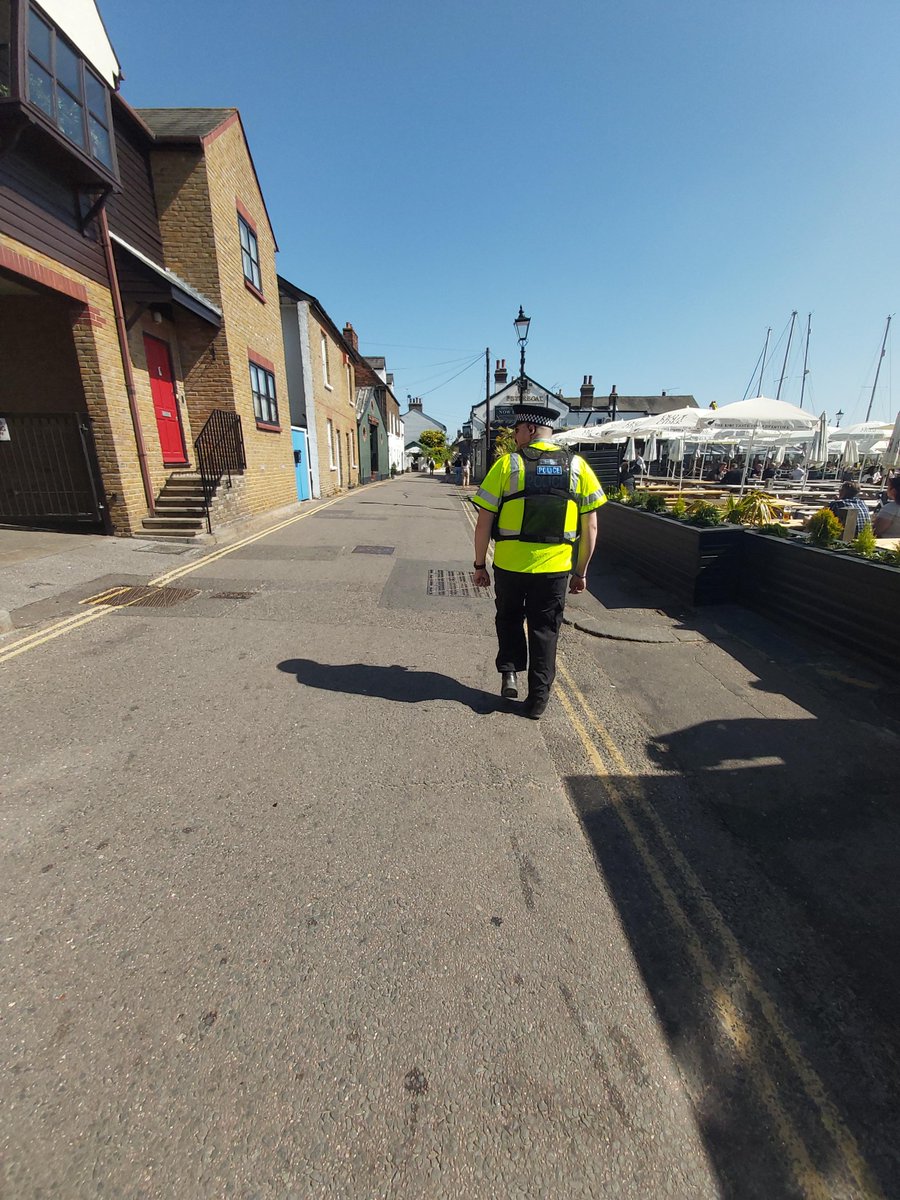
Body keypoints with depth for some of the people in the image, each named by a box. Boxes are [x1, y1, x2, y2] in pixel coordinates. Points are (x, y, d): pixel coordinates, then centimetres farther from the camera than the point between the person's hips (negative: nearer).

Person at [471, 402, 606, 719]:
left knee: (509, 618, 25)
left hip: (509, 564, -1)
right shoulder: (577, 467, 3)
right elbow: (590, 528, 3)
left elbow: (484, 523, -5)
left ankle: (509, 672, 17)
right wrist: (580, 572, 12)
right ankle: (538, 700, 22)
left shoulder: (506, 464, -4)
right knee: (544, 631, 15)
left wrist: (479, 565, 5)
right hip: (554, 567, 2)